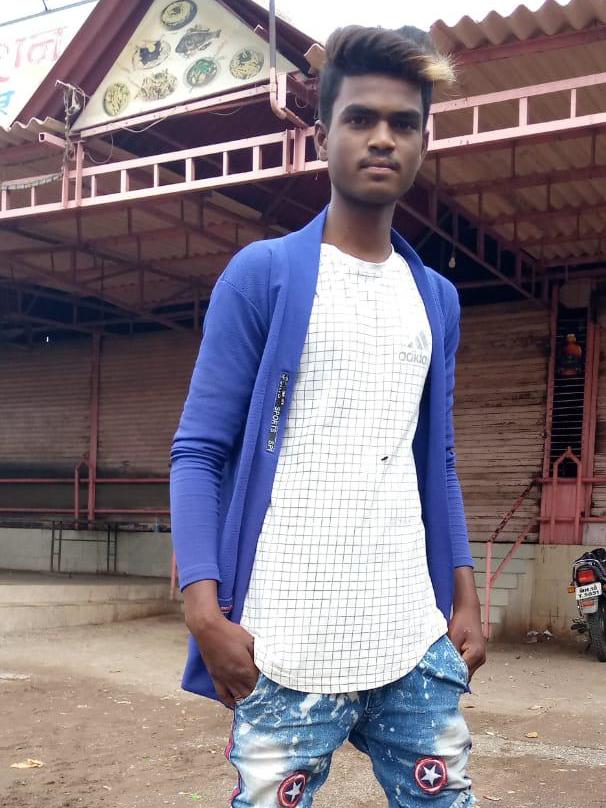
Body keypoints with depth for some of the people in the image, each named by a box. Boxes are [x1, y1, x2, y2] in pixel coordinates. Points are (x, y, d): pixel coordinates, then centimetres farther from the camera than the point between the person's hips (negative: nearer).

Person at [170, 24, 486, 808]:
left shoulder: (436, 299, 13)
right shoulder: (263, 273, -2)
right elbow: (199, 450, -5)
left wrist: (465, 595, 12)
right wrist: (205, 609, -15)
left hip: (416, 639, 5)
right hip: (292, 647, -4)